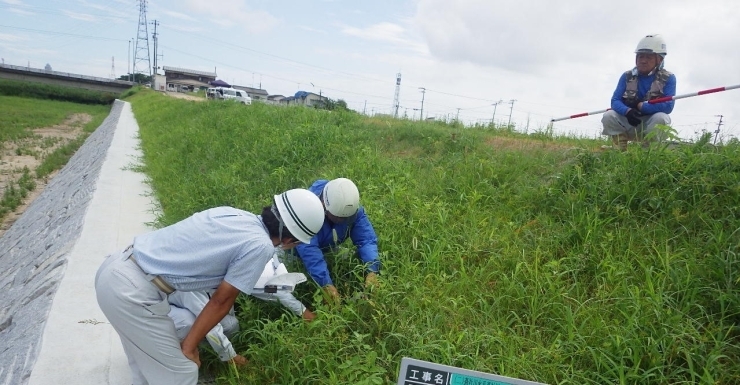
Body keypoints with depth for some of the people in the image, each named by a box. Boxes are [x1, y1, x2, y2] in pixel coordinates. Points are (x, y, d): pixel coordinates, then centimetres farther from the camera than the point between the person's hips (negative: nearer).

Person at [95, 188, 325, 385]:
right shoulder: (260, 246, -14)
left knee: (147, 365, 25)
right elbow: (221, 301, -7)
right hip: (131, 291, -8)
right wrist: (188, 348, 6)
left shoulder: (235, 214, 8)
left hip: (115, 268, 8)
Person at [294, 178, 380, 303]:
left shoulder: (353, 210, -27)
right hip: (297, 247, -4)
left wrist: (372, 271, -48)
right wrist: (326, 285, -58)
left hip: (327, 249, 4)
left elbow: (366, 239, -30)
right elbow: (309, 250, -51)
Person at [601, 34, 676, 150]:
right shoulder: (627, 76, 1)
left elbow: (667, 106, -19)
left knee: (660, 118, -34)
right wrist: (628, 111, -30)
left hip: (652, 125, -2)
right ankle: (620, 150, -12)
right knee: (608, 116, -23)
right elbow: (615, 101, -9)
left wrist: (639, 105, -16)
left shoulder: (668, 78, -6)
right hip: (629, 124, 2)